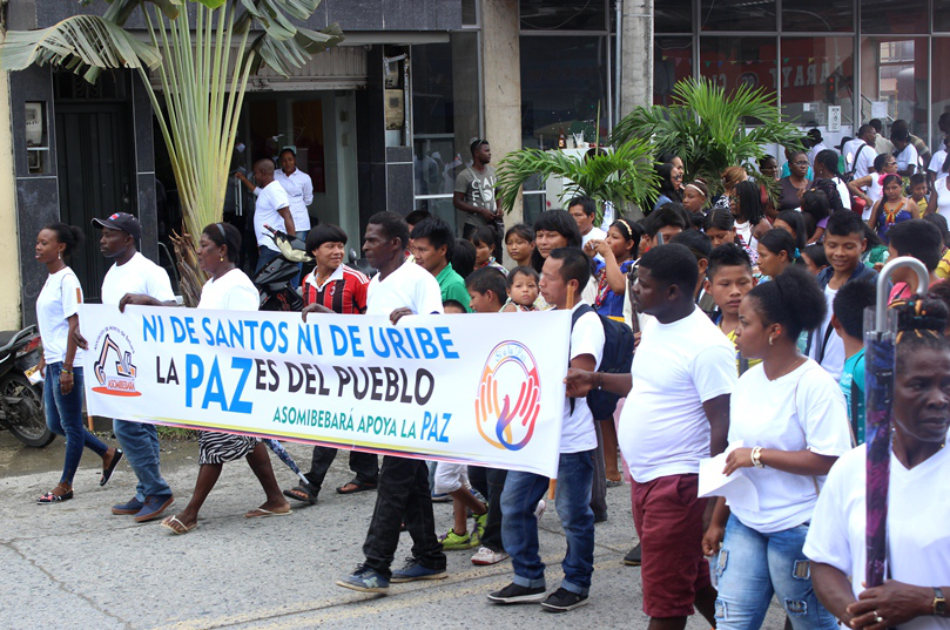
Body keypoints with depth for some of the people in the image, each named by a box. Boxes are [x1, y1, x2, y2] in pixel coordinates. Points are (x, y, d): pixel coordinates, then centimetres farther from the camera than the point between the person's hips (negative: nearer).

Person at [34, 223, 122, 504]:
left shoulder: (67, 279, -13)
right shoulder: (50, 279, 13)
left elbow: (74, 325, -18)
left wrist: (67, 368, -20)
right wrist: (44, 358, 20)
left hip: (67, 364, -10)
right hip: (52, 363, 10)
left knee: (71, 426, 2)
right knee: (55, 424, 15)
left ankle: (65, 486, 10)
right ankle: (108, 453, 28)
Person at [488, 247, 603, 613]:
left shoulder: (586, 322, -13)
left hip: (571, 439, -8)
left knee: (573, 514, 4)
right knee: (514, 504, 9)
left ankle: (576, 585, 19)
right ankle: (528, 579, 22)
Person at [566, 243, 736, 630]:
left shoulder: (707, 346, -20)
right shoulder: (654, 326, 8)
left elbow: (723, 426, -21)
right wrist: (597, 380, 16)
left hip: (678, 481, -9)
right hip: (644, 477, 9)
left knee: (666, 597, 1)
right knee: (690, 576, 21)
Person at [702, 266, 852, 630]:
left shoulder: (815, 384, -15)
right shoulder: (748, 381, 8)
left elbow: (827, 461, -21)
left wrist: (758, 456, -19)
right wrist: (718, 520, 15)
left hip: (796, 528, -7)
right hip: (745, 524, 7)